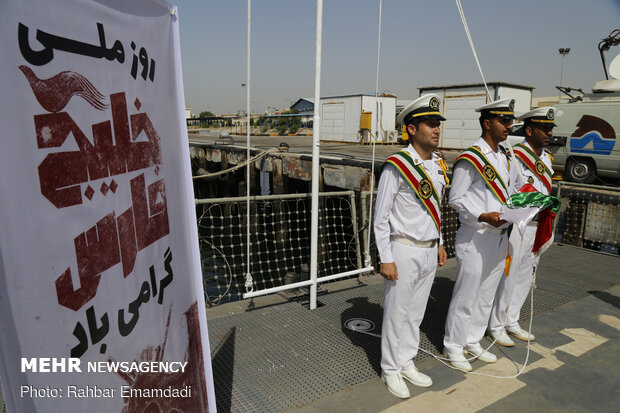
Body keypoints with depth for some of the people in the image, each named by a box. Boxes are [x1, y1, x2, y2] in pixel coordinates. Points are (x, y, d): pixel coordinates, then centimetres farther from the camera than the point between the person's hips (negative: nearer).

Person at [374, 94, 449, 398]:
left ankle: (407, 364, 35)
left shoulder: (438, 165, 7)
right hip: (404, 251, -7)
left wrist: (440, 243, 18)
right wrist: (386, 259, -15)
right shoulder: (396, 166, -16)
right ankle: (391, 370, 26)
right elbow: (381, 217, -14)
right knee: (397, 314, 7)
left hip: (430, 251, 7)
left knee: (416, 312, 18)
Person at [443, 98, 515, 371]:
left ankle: (473, 342, 34)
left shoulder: (504, 158, 13)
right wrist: (483, 217, -25)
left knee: (486, 296, 17)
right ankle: (453, 347, 20)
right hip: (475, 239, -8)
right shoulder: (470, 159, -14)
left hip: (499, 238, 8)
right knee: (466, 297, 3)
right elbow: (456, 199, -14)